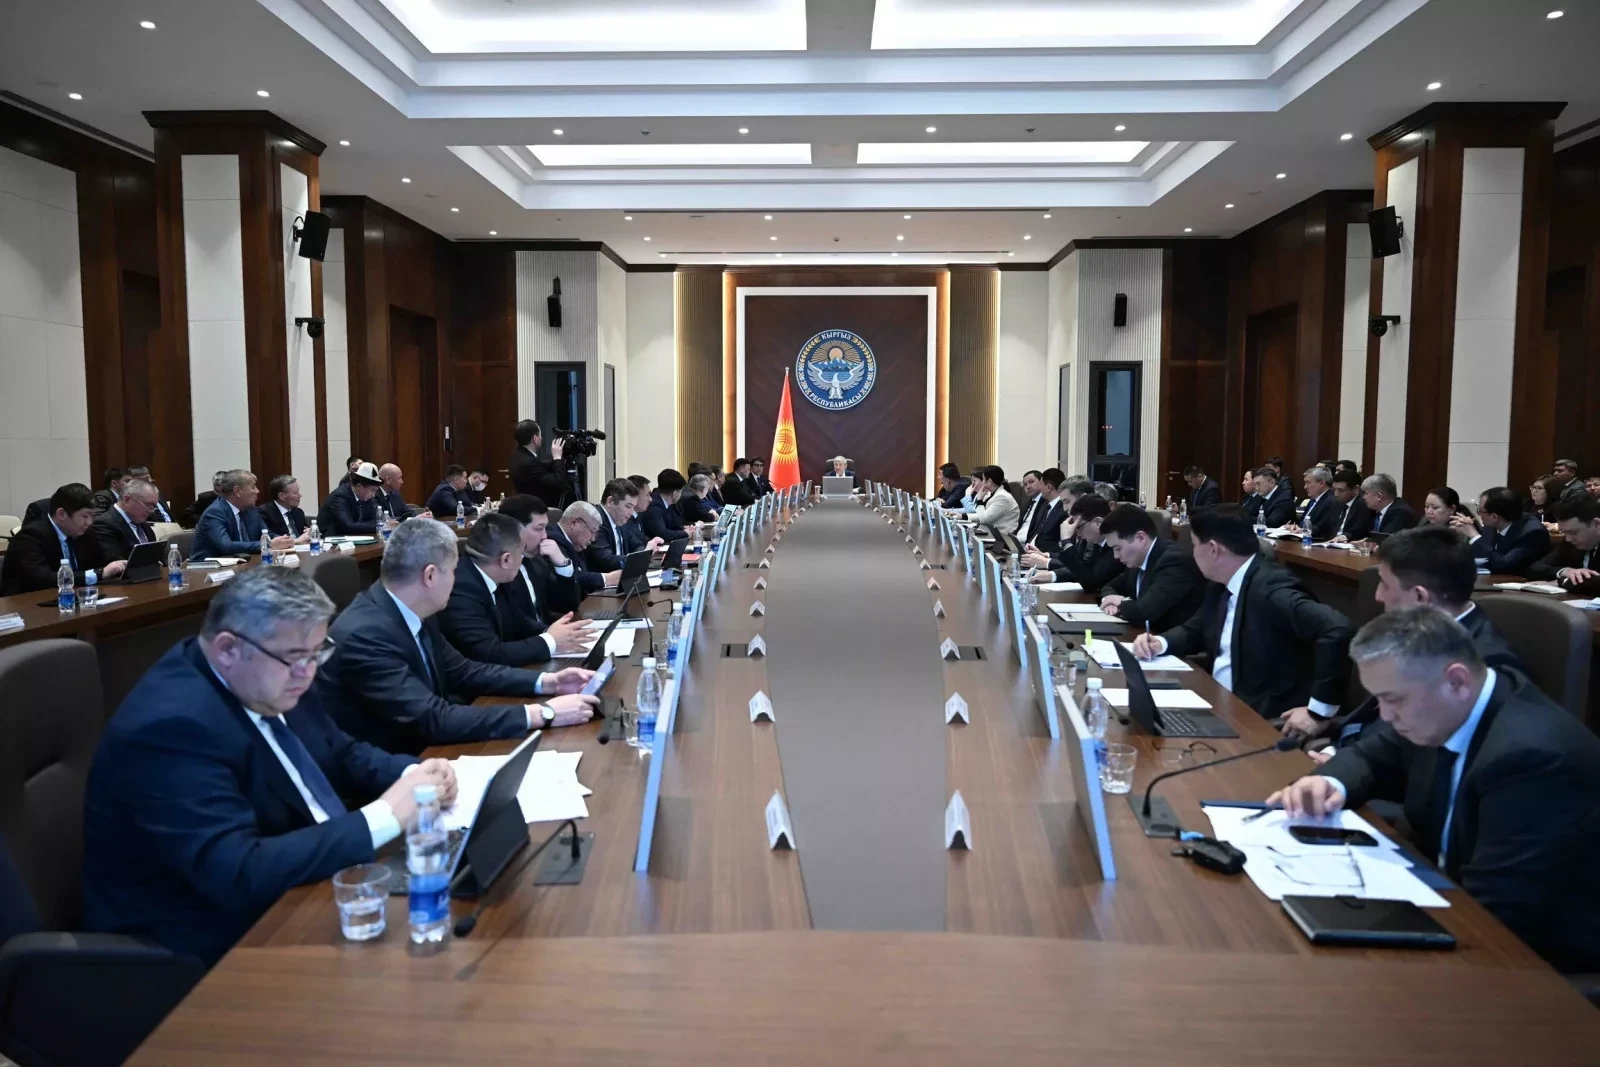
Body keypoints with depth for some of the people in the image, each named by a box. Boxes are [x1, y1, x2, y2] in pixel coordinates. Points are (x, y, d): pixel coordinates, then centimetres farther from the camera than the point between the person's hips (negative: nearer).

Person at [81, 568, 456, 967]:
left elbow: (342, 755, 12)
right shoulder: (173, 726, -27)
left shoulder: (266, 684, -1)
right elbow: (239, 875, -33)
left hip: (285, 899, 8)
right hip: (216, 946, -8)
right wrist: (386, 815, -30)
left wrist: (412, 774, -9)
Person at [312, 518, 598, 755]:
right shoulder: (365, 635, -26)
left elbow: (460, 671, 10)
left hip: (421, 749, 8)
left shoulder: (412, 614, -1)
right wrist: (542, 714, -28)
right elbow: (433, 720, -30)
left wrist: (547, 682, -1)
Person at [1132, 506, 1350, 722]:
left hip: (1265, 718, -8)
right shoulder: (1221, 585, 6)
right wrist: (1159, 642, -1)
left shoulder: (1271, 588, -22)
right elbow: (1194, 631, 21)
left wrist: (1318, 711, -29)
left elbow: (1336, 629, -32)